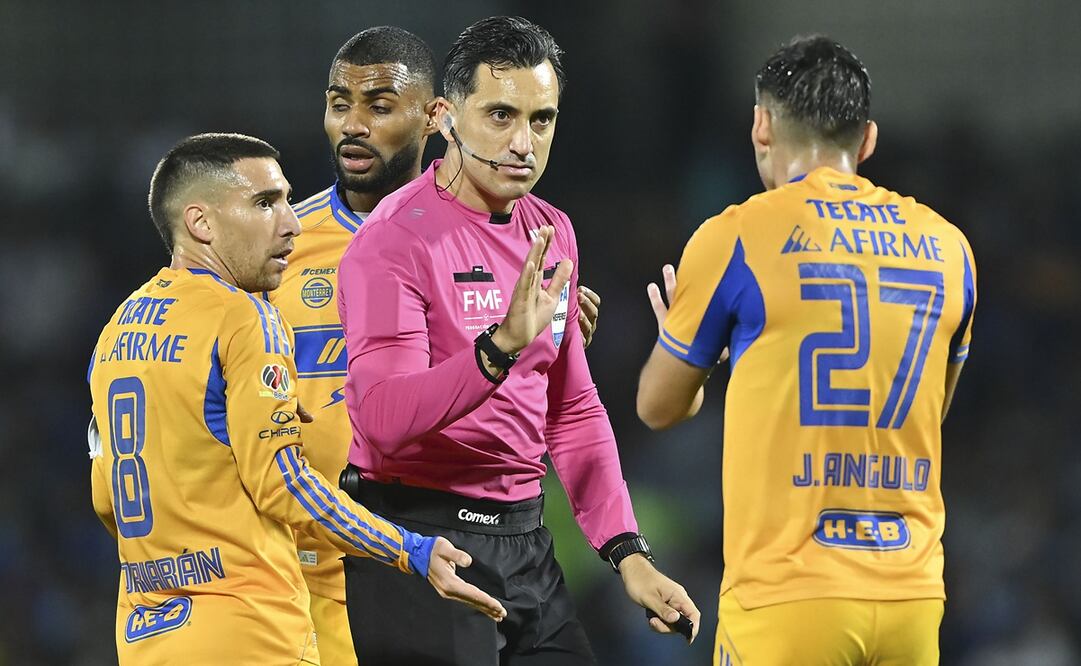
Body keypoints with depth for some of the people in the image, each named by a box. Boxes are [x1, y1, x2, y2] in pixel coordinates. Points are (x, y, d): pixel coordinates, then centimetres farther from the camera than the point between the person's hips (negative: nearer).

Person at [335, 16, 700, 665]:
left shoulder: (551, 234, 11)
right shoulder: (397, 240, -13)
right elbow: (384, 420, -25)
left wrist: (629, 554, 9)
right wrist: (501, 346, -37)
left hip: (523, 536, 7)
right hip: (421, 537, -7)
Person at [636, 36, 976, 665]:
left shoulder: (736, 238, -4)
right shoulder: (947, 247, 9)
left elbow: (660, 406, 9)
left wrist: (680, 340, 33)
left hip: (789, 596, -4)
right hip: (913, 595, 4)